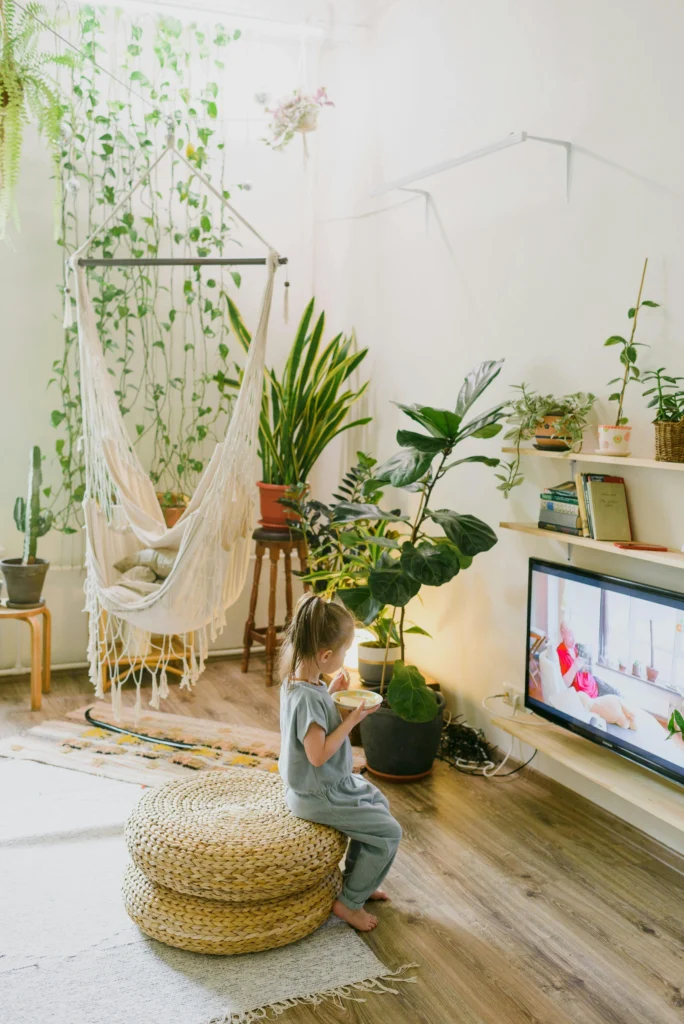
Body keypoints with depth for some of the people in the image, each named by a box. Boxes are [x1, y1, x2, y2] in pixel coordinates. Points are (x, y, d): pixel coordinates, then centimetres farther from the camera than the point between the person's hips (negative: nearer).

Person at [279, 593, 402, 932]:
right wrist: (352, 719, -25)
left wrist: (332, 693, 2)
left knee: (378, 802, 26)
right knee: (389, 831, -4)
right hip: (319, 797, -10)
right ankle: (350, 902, 11)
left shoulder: (298, 680, -2)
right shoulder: (307, 697, -32)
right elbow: (318, 754, -31)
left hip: (332, 782, 10)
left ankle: (355, 878, 37)